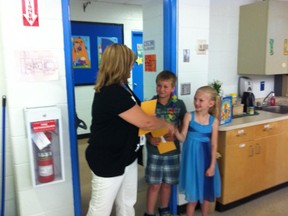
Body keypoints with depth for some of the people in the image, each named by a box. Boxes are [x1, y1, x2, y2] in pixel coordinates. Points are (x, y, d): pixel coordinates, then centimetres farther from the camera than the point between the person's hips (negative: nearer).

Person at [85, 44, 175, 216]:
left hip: (126, 157, 10)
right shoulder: (112, 93, -27)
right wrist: (166, 124, -5)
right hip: (108, 161, -10)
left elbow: (135, 115, 16)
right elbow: (145, 122, -23)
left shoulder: (120, 87, 7)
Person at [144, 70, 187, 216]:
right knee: (154, 185, 4)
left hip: (172, 150, 2)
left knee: (167, 183, 17)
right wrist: (150, 138, -20)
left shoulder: (179, 104, -4)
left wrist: (175, 134, -14)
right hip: (154, 150, -2)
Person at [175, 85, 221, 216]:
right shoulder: (189, 116, -7)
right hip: (192, 158, -2)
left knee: (206, 192, 17)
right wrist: (175, 131, -28)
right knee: (193, 194, 6)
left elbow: (214, 145, -2)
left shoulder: (214, 121, -3)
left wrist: (212, 166, -4)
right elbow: (183, 138, -8)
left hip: (206, 158, 2)